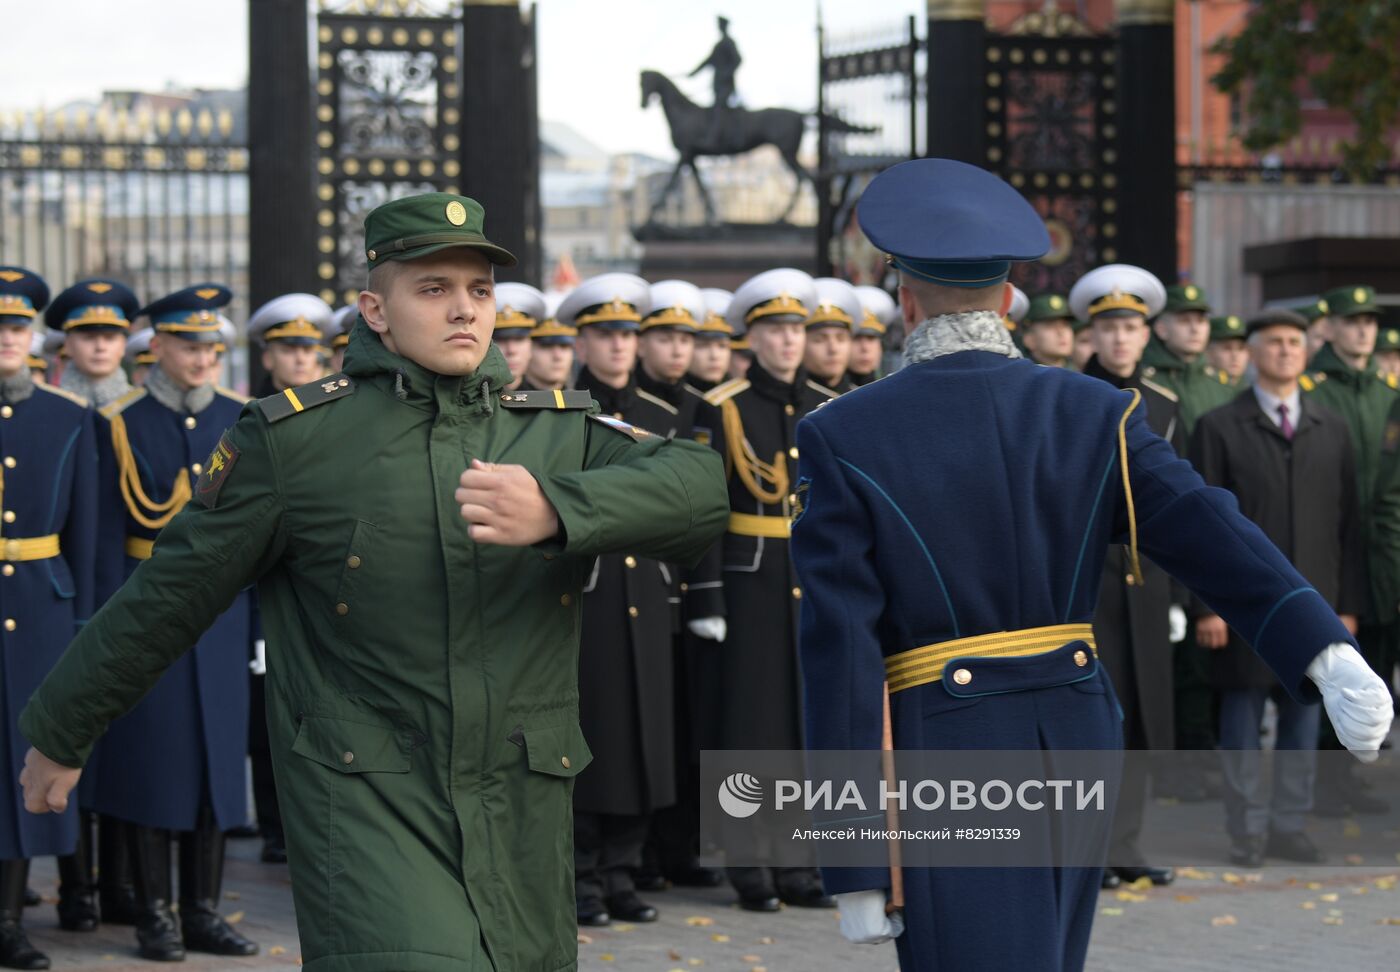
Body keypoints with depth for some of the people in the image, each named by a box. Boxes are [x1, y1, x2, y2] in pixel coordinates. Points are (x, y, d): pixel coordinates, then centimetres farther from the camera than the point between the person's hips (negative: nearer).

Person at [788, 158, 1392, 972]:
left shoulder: (843, 439, -7)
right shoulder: (1094, 413, 3)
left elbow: (841, 654, -11)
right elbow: (1213, 533, -14)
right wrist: (1330, 658, -27)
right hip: (1074, 749, 5)